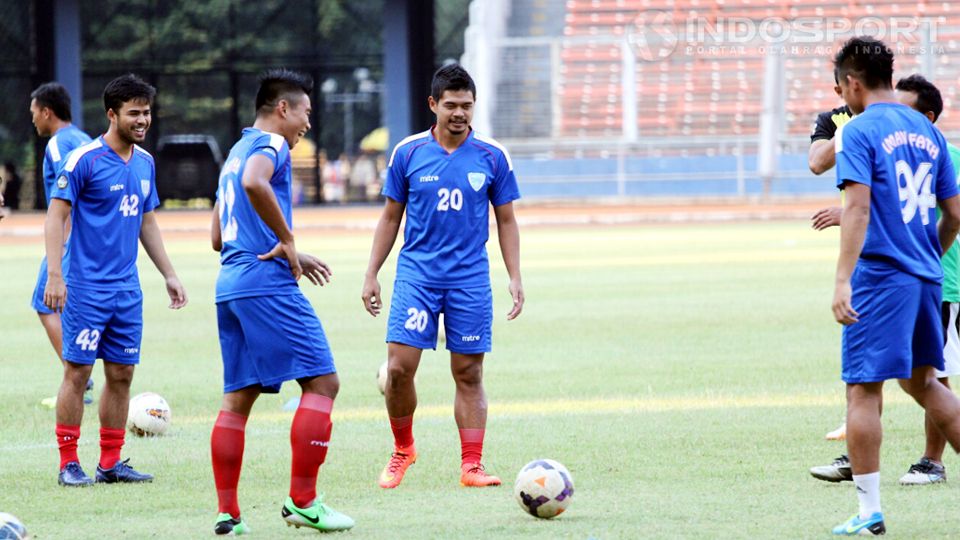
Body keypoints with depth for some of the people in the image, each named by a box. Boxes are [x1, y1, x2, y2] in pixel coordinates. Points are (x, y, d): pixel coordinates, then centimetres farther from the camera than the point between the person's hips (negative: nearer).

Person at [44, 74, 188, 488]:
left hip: (126, 288, 7)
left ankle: (111, 464, 13)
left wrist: (169, 274, 19)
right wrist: (55, 275, -18)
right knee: (78, 372, -4)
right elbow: (56, 216, -10)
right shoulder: (84, 159, -10)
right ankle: (68, 464, 1)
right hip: (86, 286, -7)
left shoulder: (145, 163, 11)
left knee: (121, 373, 7)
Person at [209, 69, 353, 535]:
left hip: (230, 285, 10)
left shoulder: (236, 151, 24)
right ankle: (302, 502, -9)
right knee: (321, 382, -6)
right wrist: (287, 240, -18)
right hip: (268, 284, -10)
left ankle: (227, 513, 6)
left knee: (238, 396, 9)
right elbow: (254, 182, -29)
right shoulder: (270, 144, -4)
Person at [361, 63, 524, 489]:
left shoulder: (493, 157, 2)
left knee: (469, 374, 1)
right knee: (399, 367, -9)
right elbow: (390, 217, 9)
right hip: (416, 274, 0)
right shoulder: (408, 153, 1)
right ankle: (402, 449, 13)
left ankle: (471, 466, 4)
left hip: (470, 279, 0)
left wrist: (515, 278, 1)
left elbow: (506, 220, 8)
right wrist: (372, 275, 6)